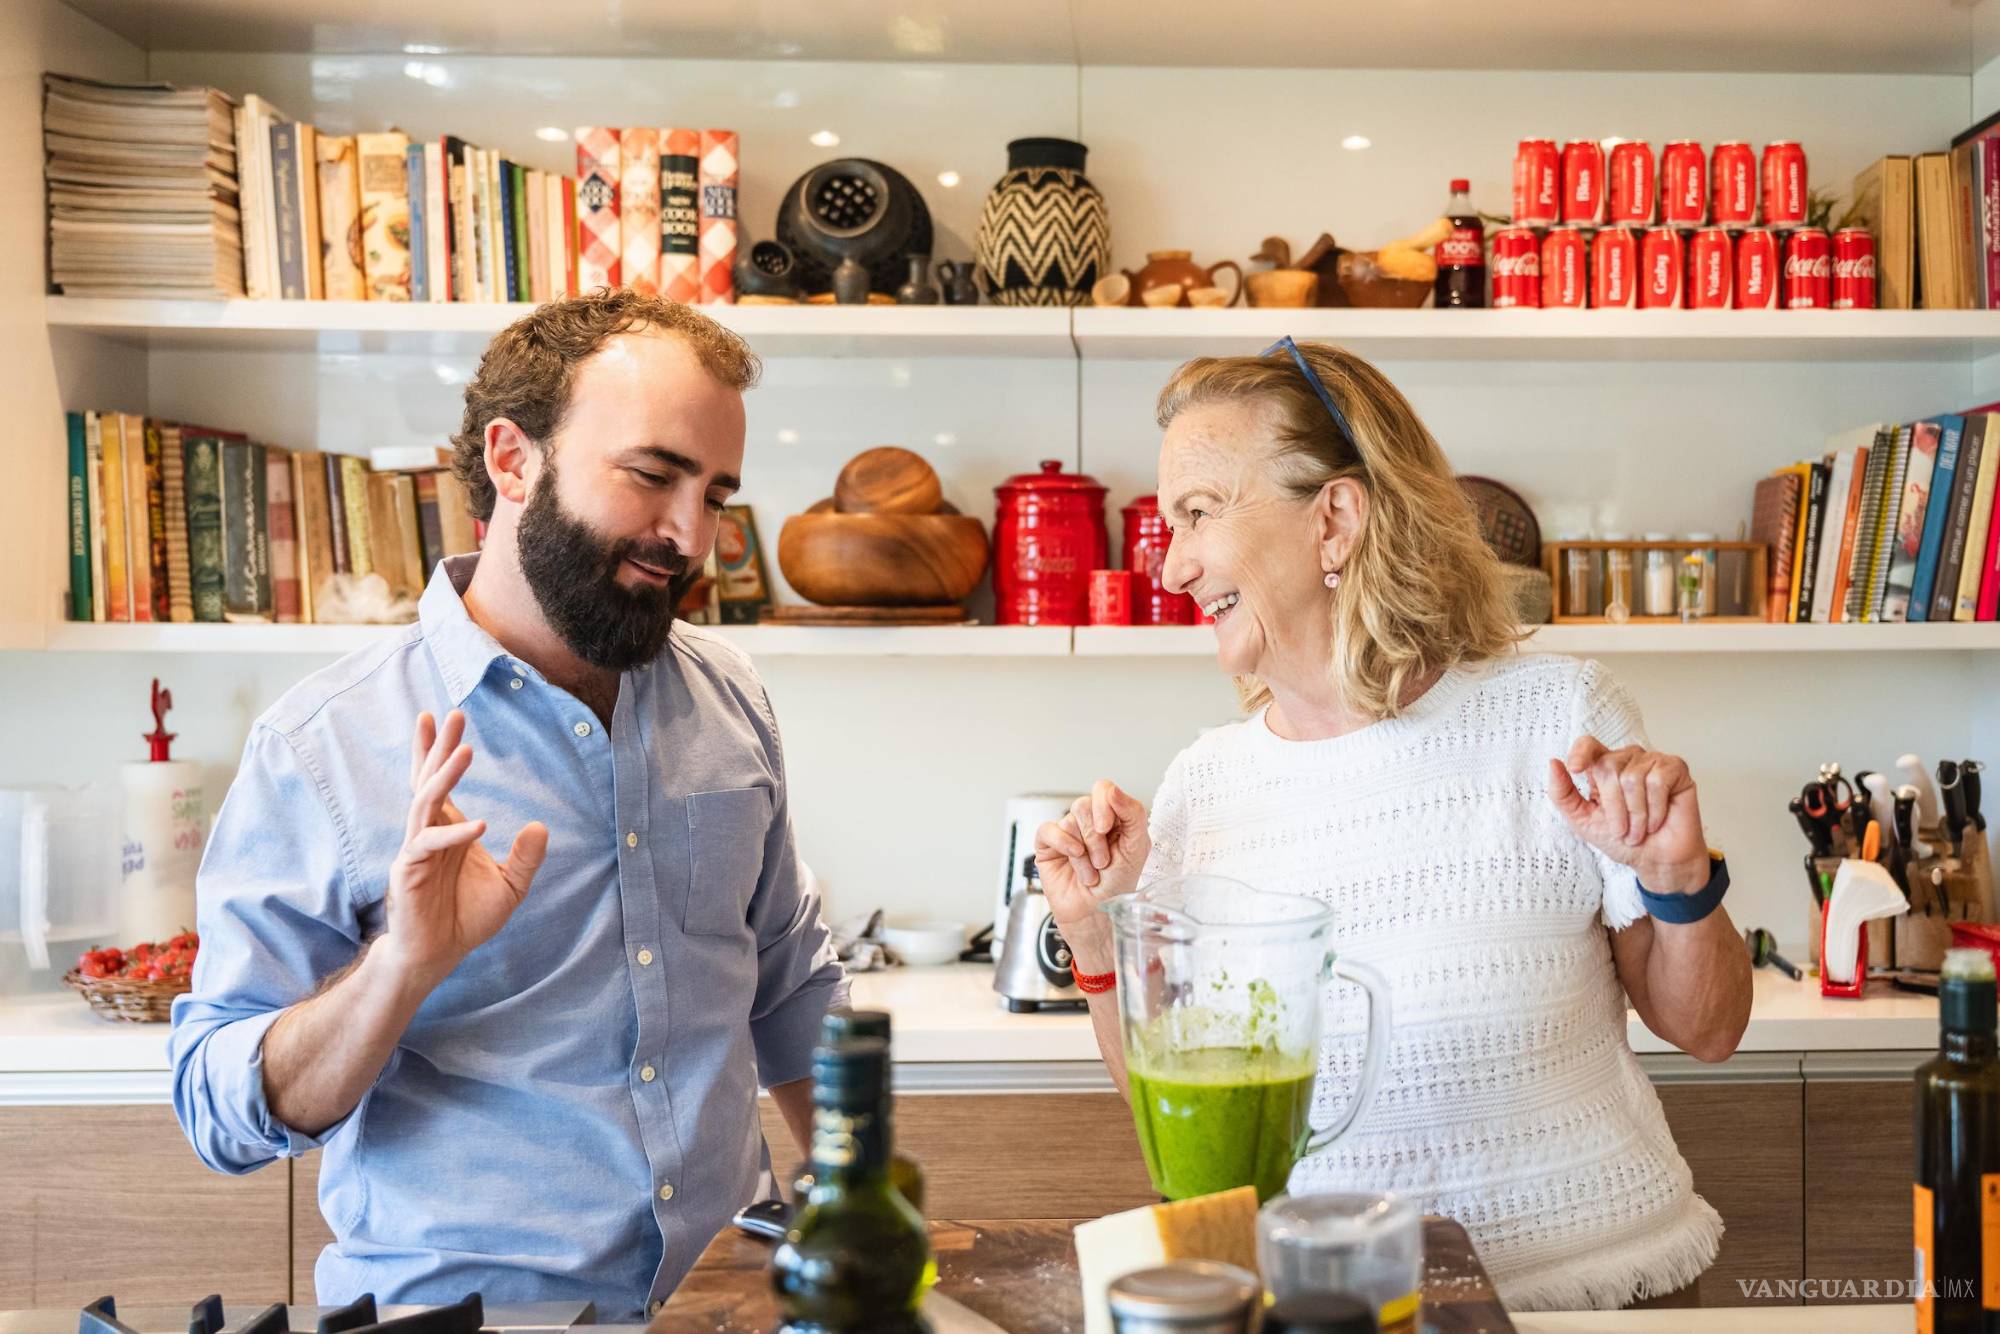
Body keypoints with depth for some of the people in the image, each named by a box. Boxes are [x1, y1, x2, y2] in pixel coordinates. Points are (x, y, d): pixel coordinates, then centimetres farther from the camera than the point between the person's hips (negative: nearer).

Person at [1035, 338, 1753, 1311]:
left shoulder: (1557, 717, -5)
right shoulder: (1201, 785, 2)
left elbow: (1706, 1034, 3)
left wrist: (1678, 884, -14)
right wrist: (1100, 940, -5)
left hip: (1589, 1281, -2)